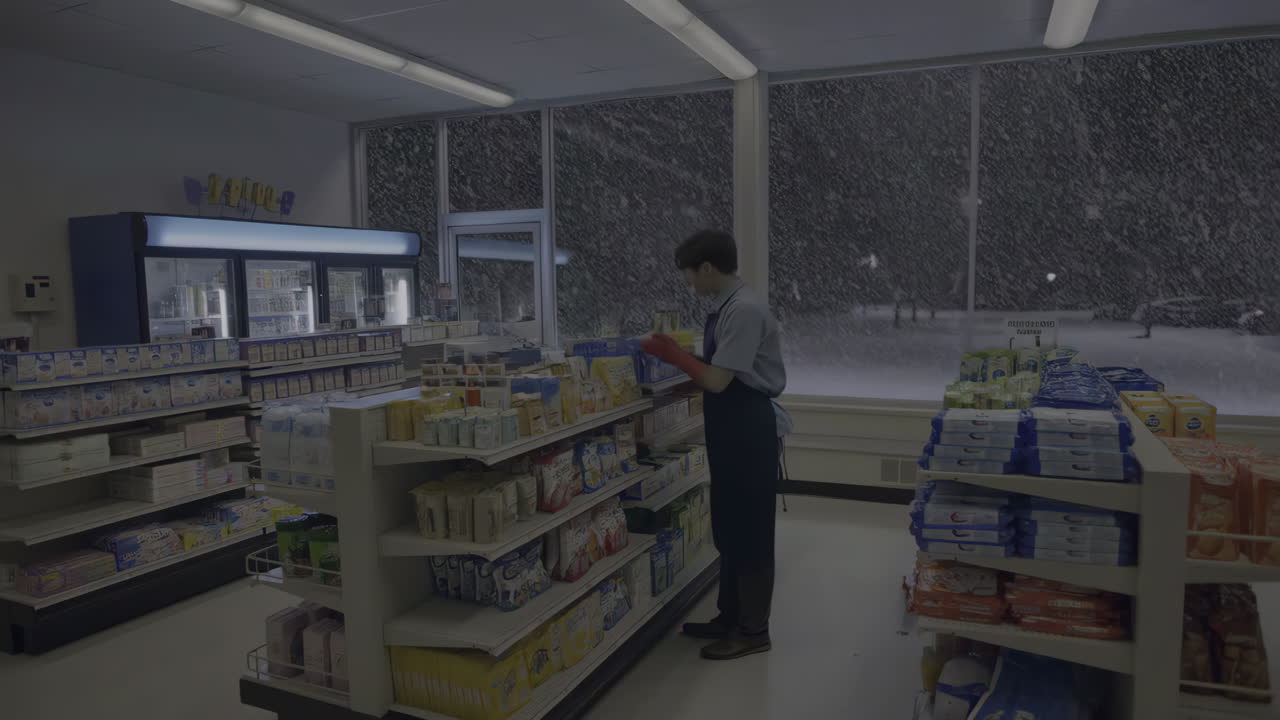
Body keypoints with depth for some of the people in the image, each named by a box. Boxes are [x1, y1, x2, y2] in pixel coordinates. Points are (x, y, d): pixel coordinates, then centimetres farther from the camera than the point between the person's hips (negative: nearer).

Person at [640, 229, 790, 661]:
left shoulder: (744, 310, -20)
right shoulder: (726, 309, 10)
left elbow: (717, 380, -22)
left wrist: (672, 354, -12)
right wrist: (677, 355, 3)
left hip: (749, 427, -10)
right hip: (731, 427, 10)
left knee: (750, 528, 3)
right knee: (728, 526, 18)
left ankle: (753, 630, 18)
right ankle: (730, 617, 33)